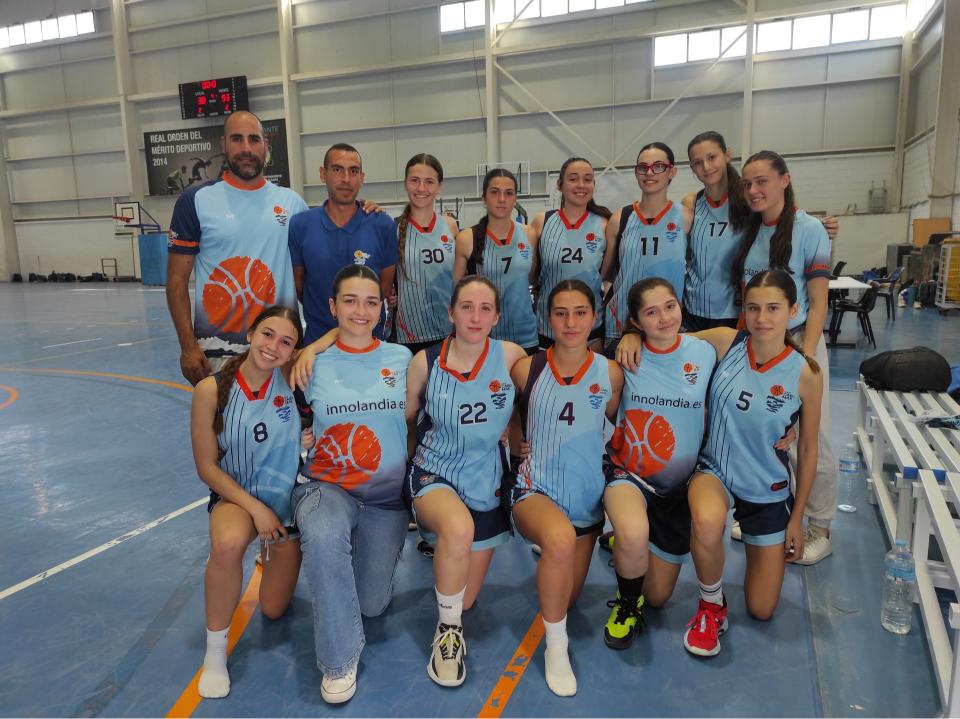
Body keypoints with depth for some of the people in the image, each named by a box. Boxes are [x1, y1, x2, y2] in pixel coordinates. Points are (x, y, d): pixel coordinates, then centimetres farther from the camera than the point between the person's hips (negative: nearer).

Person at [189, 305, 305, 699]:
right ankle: (215, 651, -12)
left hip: (287, 499, 2)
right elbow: (207, 468, -13)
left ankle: (273, 550, 45)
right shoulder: (211, 390, -19)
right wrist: (255, 508, -19)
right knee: (227, 544, -39)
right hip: (237, 495, -2)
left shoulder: (290, 376, -16)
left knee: (273, 610, 10)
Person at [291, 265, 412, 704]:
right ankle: (339, 658, -14)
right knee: (323, 536, -37)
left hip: (386, 496, 2)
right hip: (326, 486, -2)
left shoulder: (401, 358, 0)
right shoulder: (314, 362, -3)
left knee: (372, 604, 5)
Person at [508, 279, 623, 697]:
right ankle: (556, 647, -14)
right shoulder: (527, 369, -8)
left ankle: (545, 549, 50)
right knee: (561, 539, -38)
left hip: (587, 495, 3)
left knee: (566, 598, 16)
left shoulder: (610, 373, -6)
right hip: (535, 489, -2)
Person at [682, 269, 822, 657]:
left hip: (768, 490, 1)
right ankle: (711, 605, -5)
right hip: (714, 471, -1)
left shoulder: (805, 374, -14)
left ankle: (765, 549, 44)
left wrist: (797, 518, 2)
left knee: (762, 611, 10)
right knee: (707, 524, -39)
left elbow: (808, 449, -4)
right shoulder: (723, 342, -14)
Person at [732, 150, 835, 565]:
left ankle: (820, 530, 20)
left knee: (813, 441, 3)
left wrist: (805, 359, -17)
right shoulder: (748, 231, 6)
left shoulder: (809, 229, -8)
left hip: (797, 341, -4)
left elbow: (818, 303, -10)